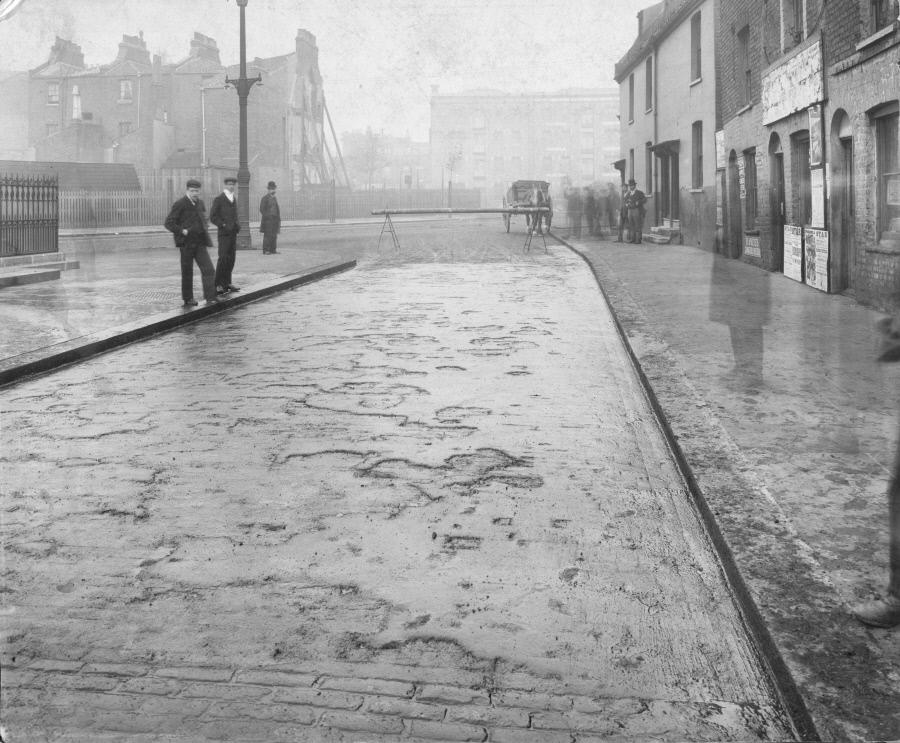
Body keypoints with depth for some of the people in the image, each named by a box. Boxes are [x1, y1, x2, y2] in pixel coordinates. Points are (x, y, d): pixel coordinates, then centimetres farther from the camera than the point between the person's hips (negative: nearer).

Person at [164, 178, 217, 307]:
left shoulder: (200, 202, 10)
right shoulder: (180, 204, -8)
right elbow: (169, 223, -10)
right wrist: (182, 231, -18)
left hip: (200, 243, 5)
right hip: (186, 243, -5)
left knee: (209, 270, -8)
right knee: (187, 272, 6)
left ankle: (210, 297, -7)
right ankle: (188, 299, 18)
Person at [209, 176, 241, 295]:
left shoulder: (234, 199, 16)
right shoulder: (218, 199, -5)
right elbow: (213, 217, -8)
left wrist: (238, 225, 7)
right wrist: (223, 225, -17)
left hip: (233, 233, 7)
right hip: (224, 233, -7)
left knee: (231, 259, 6)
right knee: (223, 258, -12)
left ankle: (227, 283, 13)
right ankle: (218, 285, -10)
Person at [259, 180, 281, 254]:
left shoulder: (275, 198, 17)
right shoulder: (264, 198, -4)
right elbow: (262, 209, -8)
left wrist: (278, 218, 11)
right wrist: (267, 216, -13)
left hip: (275, 220, 7)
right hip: (268, 220, -7)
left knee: (274, 235, 5)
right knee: (267, 235, -8)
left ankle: (273, 249, 8)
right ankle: (265, 251, -8)